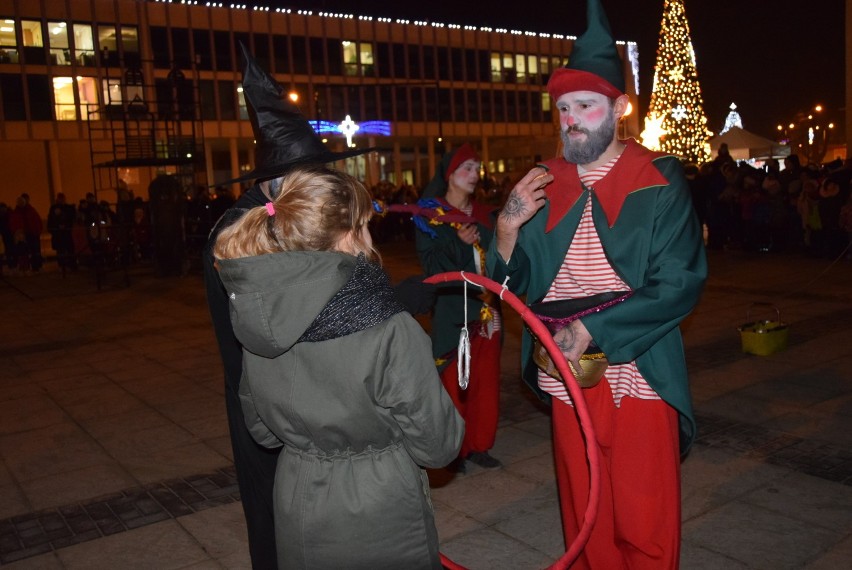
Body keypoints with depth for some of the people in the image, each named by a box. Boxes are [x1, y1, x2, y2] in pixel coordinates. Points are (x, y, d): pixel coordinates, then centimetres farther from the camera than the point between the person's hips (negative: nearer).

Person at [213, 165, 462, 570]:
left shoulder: (259, 321, -9)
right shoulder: (389, 330, -26)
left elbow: (261, 428, 4)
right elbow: (437, 445, -16)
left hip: (296, 516, 5)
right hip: (379, 524, -4)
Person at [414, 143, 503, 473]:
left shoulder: (485, 214, 13)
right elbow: (430, 265, -9)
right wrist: (459, 243, -21)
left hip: (486, 310, 5)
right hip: (452, 312, -5)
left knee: (486, 382, 7)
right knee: (454, 383, -3)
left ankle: (479, 446, 21)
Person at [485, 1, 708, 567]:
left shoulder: (660, 180, -5)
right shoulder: (541, 185, 5)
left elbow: (680, 284, -12)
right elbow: (516, 284, 7)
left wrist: (590, 328, -17)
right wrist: (507, 228, -12)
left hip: (637, 376, -3)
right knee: (583, 519, 15)